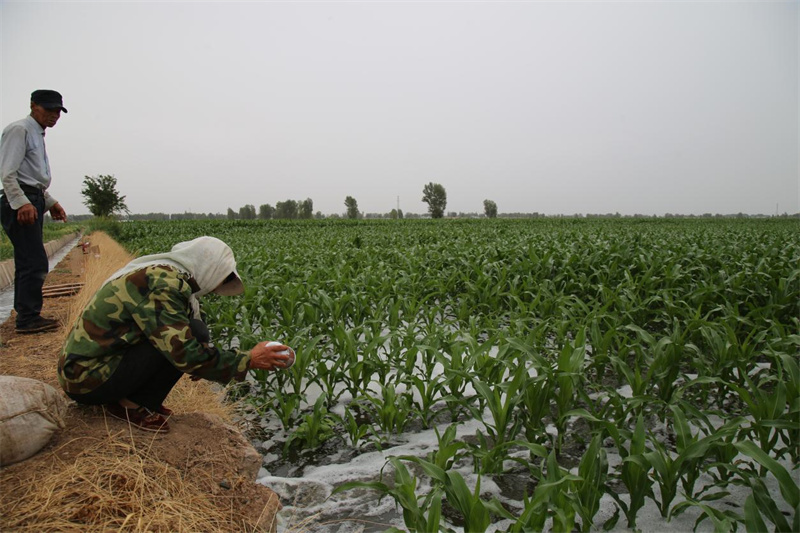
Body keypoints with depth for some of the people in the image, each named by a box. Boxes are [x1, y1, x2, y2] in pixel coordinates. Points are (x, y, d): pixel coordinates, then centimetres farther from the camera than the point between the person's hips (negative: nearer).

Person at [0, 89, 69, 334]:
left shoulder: (38, 135, 21)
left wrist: (50, 202, 20)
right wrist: (22, 203, -25)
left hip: (33, 202, 10)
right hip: (21, 204, -10)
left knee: (27, 263, 11)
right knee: (35, 263, -12)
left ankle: (26, 316, 17)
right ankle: (28, 319, -6)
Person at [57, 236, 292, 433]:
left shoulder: (157, 273, 7)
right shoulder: (162, 284, -22)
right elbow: (185, 353, -27)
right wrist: (247, 360, -18)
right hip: (88, 379, -10)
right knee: (193, 333, -19)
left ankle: (133, 399, 7)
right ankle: (131, 405, -5)